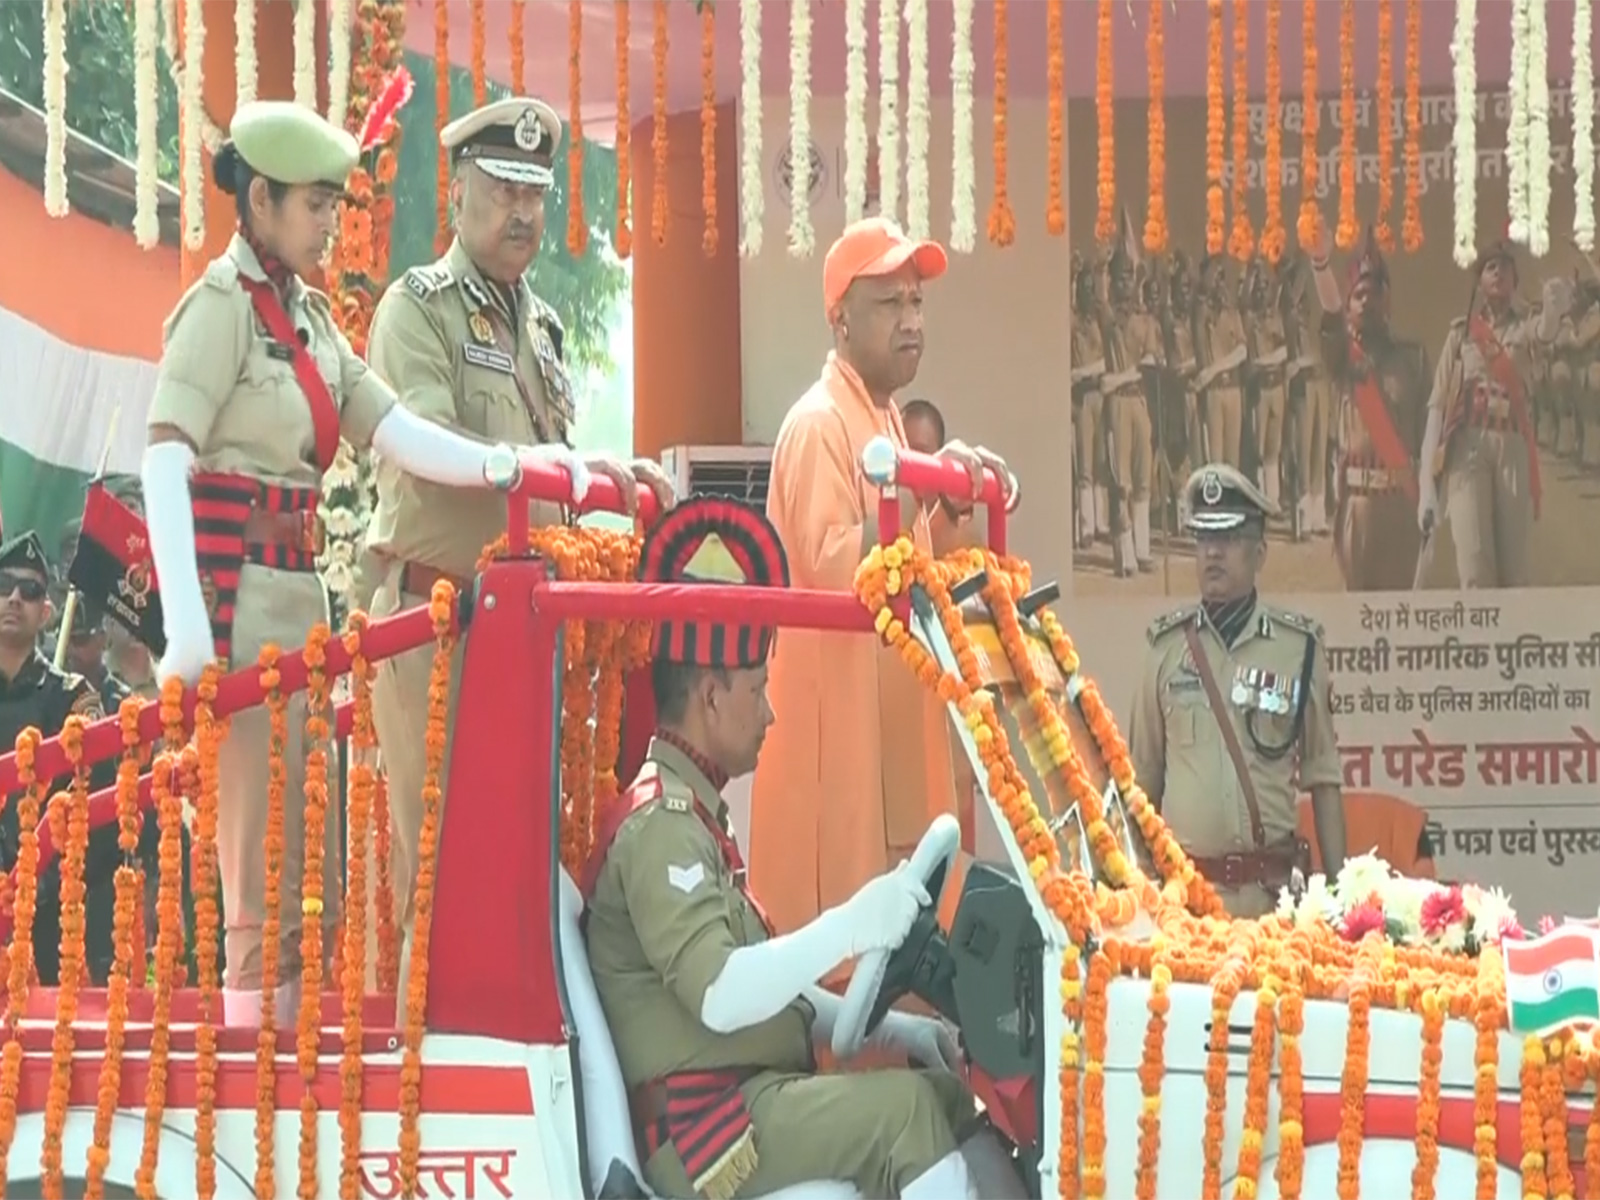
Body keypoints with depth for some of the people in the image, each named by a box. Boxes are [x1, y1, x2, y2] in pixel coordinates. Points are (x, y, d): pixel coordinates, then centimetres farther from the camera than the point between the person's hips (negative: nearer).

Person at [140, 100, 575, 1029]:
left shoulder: (309, 316, 17)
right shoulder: (223, 305, -9)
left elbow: (393, 431, 8)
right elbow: (165, 462, -19)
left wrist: (503, 467, -10)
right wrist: (185, 622, -30)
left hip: (300, 593, 9)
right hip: (239, 589, -9)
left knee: (307, 869, 10)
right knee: (266, 861, -9)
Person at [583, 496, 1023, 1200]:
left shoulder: (690, 813, 22)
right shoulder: (662, 827, -13)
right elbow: (719, 995, -26)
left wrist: (891, 1029, 13)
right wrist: (849, 928, -30)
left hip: (748, 1094, 10)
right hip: (700, 1132, -10)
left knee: (947, 1094, 1)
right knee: (902, 1109, -22)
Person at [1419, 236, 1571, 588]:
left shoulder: (1521, 328, 12)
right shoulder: (1460, 333, 12)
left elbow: (1546, 331, -14)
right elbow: (1437, 405, 7)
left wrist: (1554, 306, -42)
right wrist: (1427, 487, -2)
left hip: (1513, 449, 1)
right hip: (1467, 447, -1)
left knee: (1514, 572, -3)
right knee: (1476, 571, -14)